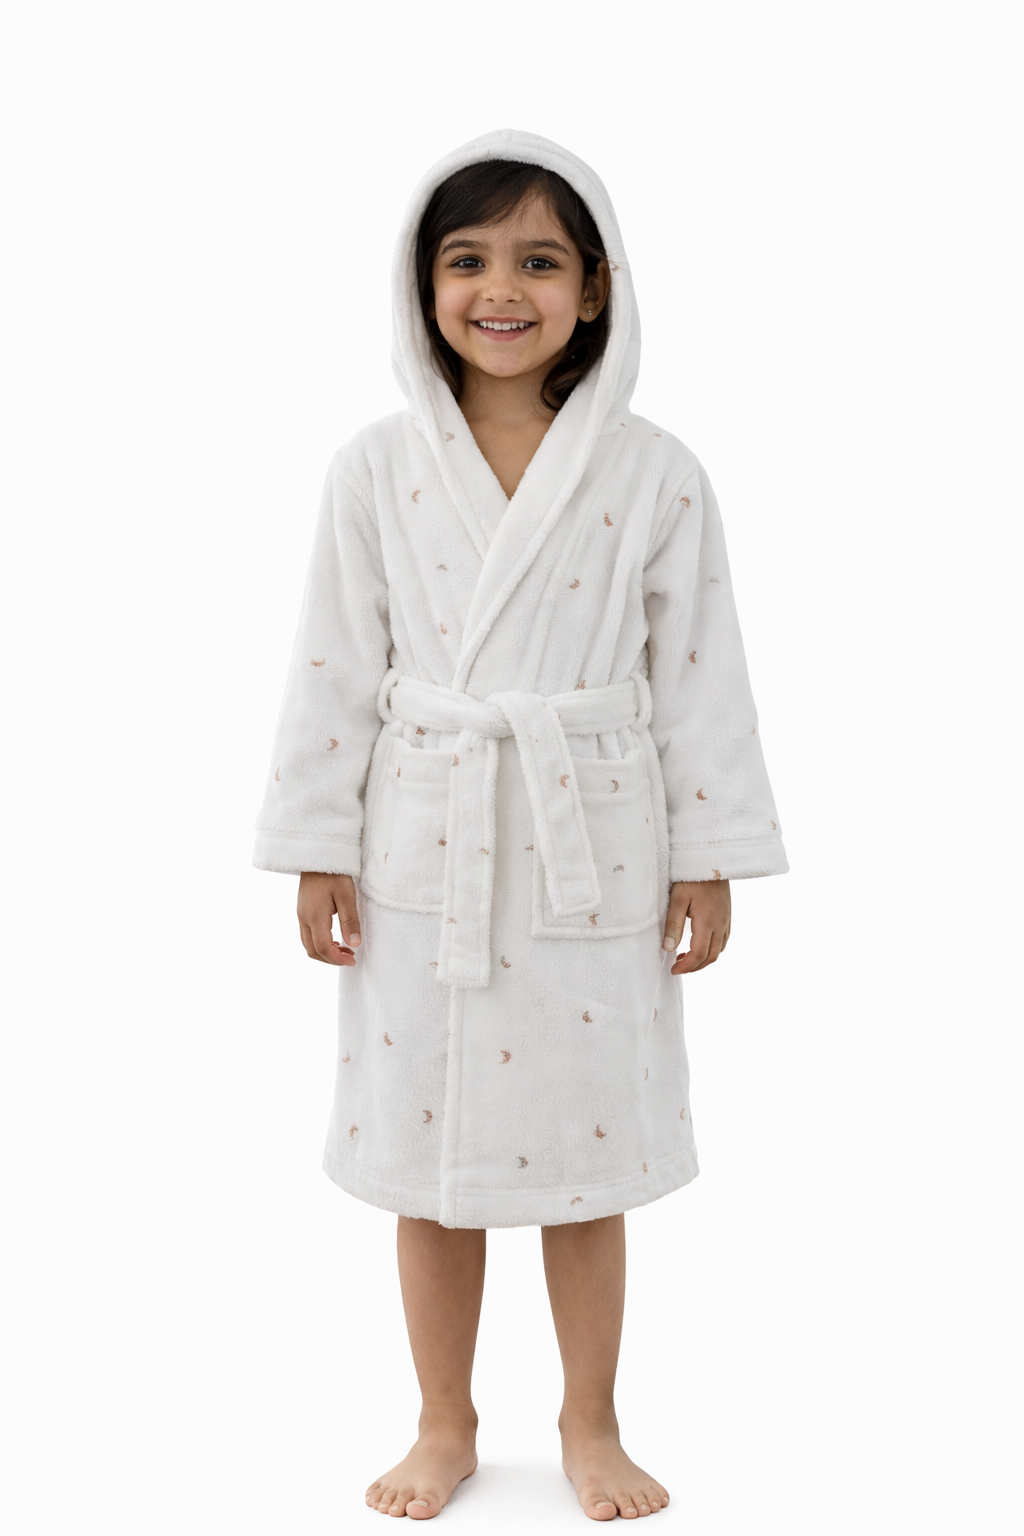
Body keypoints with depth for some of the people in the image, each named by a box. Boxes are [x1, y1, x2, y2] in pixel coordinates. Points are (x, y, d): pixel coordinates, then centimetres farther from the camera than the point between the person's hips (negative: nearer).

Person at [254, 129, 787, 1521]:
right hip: (424, 856, 1)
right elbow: (338, 666, 1)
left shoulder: (653, 474, -3)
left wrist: (711, 859, -1)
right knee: (428, 1154, 11)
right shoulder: (378, 468, -1)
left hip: (591, 857, -1)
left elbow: (698, 673, -1)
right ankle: (445, 1423, 32)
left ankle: (591, 1425, 32)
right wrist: (316, 849, 0)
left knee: (586, 1157, 11)